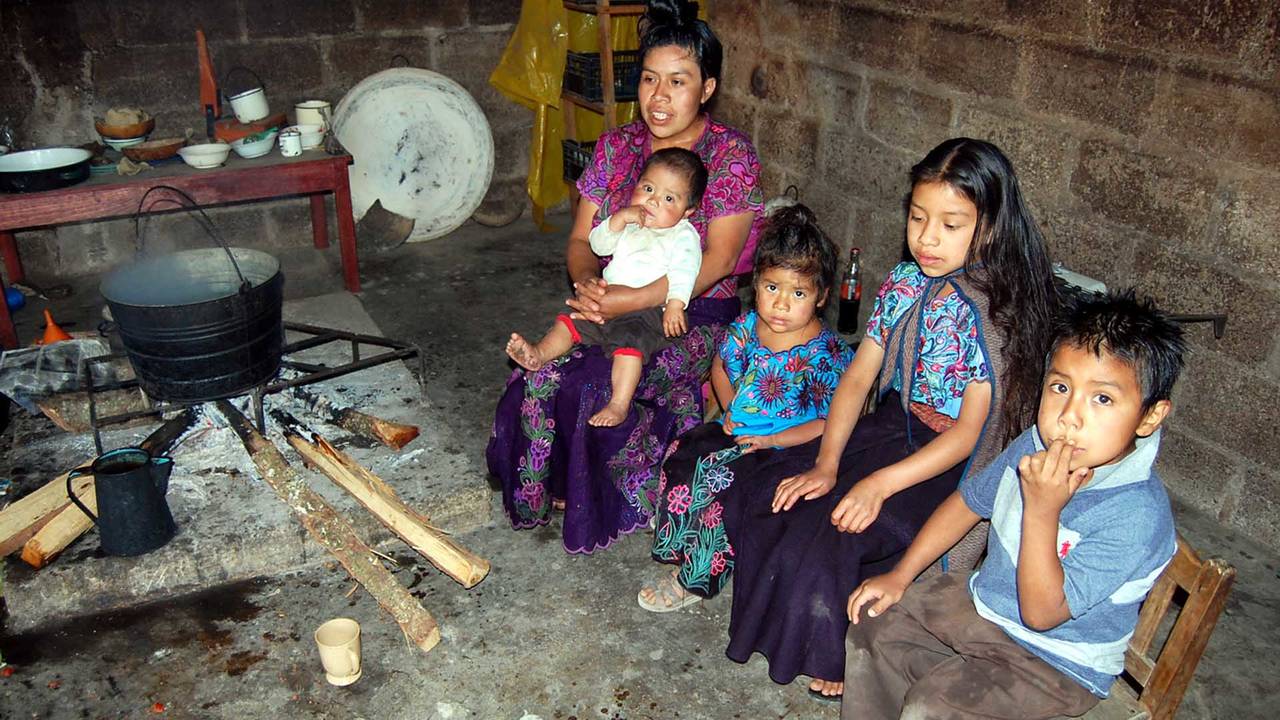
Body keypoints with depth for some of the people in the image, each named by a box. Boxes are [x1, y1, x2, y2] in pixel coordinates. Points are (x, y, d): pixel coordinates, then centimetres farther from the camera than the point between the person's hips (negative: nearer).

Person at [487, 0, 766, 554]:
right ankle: (543, 491, 1)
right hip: (613, 304, 4)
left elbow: (717, 262, -18)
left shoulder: (732, 155, -8)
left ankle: (611, 506, -1)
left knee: (598, 386, -29)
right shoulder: (616, 147, 6)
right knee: (541, 373, -23)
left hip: (696, 315, -4)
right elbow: (581, 241, 6)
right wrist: (589, 283, -18)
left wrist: (632, 300, -25)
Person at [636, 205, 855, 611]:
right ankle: (680, 547, 3)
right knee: (680, 453, -15)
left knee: (716, 478, -25)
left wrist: (773, 440, -18)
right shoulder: (746, 328, -1)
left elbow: (833, 422, -14)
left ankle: (698, 578, -5)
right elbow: (721, 368, 19)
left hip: (785, 450, -6)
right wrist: (730, 410, 3)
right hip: (736, 429, 6)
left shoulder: (827, 354, -18)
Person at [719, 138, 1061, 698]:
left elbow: (968, 433, -19)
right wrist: (826, 464, -13)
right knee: (758, 501, -6)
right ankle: (782, 621, 19)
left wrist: (880, 483, -27)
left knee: (828, 535, -23)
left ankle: (837, 653, 9)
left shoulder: (1002, 314, -18)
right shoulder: (904, 284, 0)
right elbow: (857, 378, -1)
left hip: (951, 464, -6)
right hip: (890, 426, 6)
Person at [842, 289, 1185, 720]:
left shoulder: (1137, 515, -31)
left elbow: (1041, 613, -28)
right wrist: (899, 577, 7)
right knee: (874, 626, 3)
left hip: (1057, 663, -6)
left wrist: (1042, 510, -37)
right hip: (982, 602, 7)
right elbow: (968, 502, 7)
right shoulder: (1035, 447, -10)